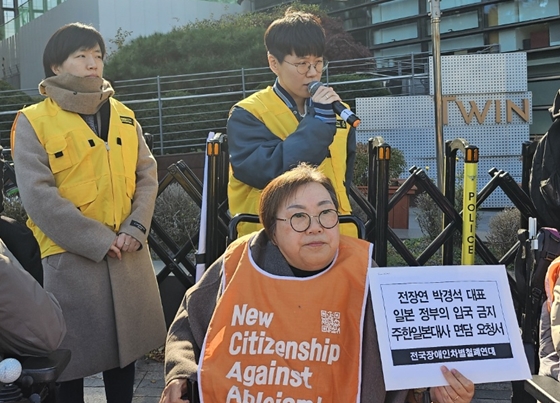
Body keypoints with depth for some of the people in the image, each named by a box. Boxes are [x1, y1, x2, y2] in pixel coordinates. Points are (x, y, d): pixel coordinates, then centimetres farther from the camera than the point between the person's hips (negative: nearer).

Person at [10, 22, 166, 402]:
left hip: (129, 255, 5)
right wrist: (98, 240, -16)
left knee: (125, 345, 14)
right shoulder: (34, 121, -5)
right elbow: (38, 196, -13)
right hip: (72, 257, -5)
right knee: (71, 355, 4)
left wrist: (135, 229, -9)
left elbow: (147, 175, 7)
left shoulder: (123, 116, 11)